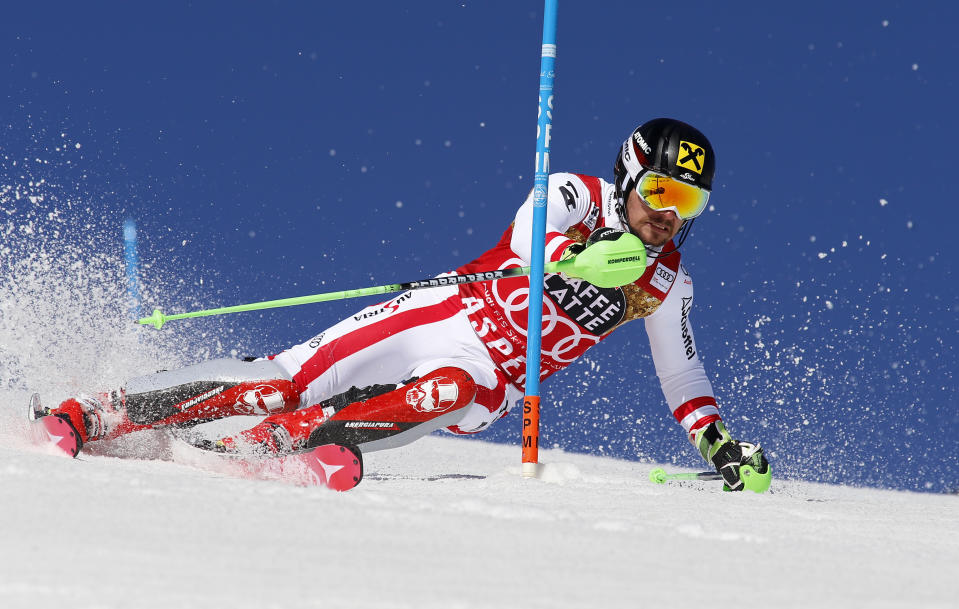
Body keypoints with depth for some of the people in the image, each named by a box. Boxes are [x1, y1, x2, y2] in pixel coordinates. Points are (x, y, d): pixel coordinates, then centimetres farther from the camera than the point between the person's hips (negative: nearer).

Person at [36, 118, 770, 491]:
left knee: (449, 394, -35)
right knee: (290, 380, -17)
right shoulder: (576, 194, -7)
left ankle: (264, 444, -31)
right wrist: (584, 249, -46)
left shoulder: (668, 284, 4)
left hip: (480, 387, 2)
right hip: (436, 320, -2)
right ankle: (99, 414, -12)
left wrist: (720, 445, 5)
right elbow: (531, 237, -27)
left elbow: (681, 371, 16)